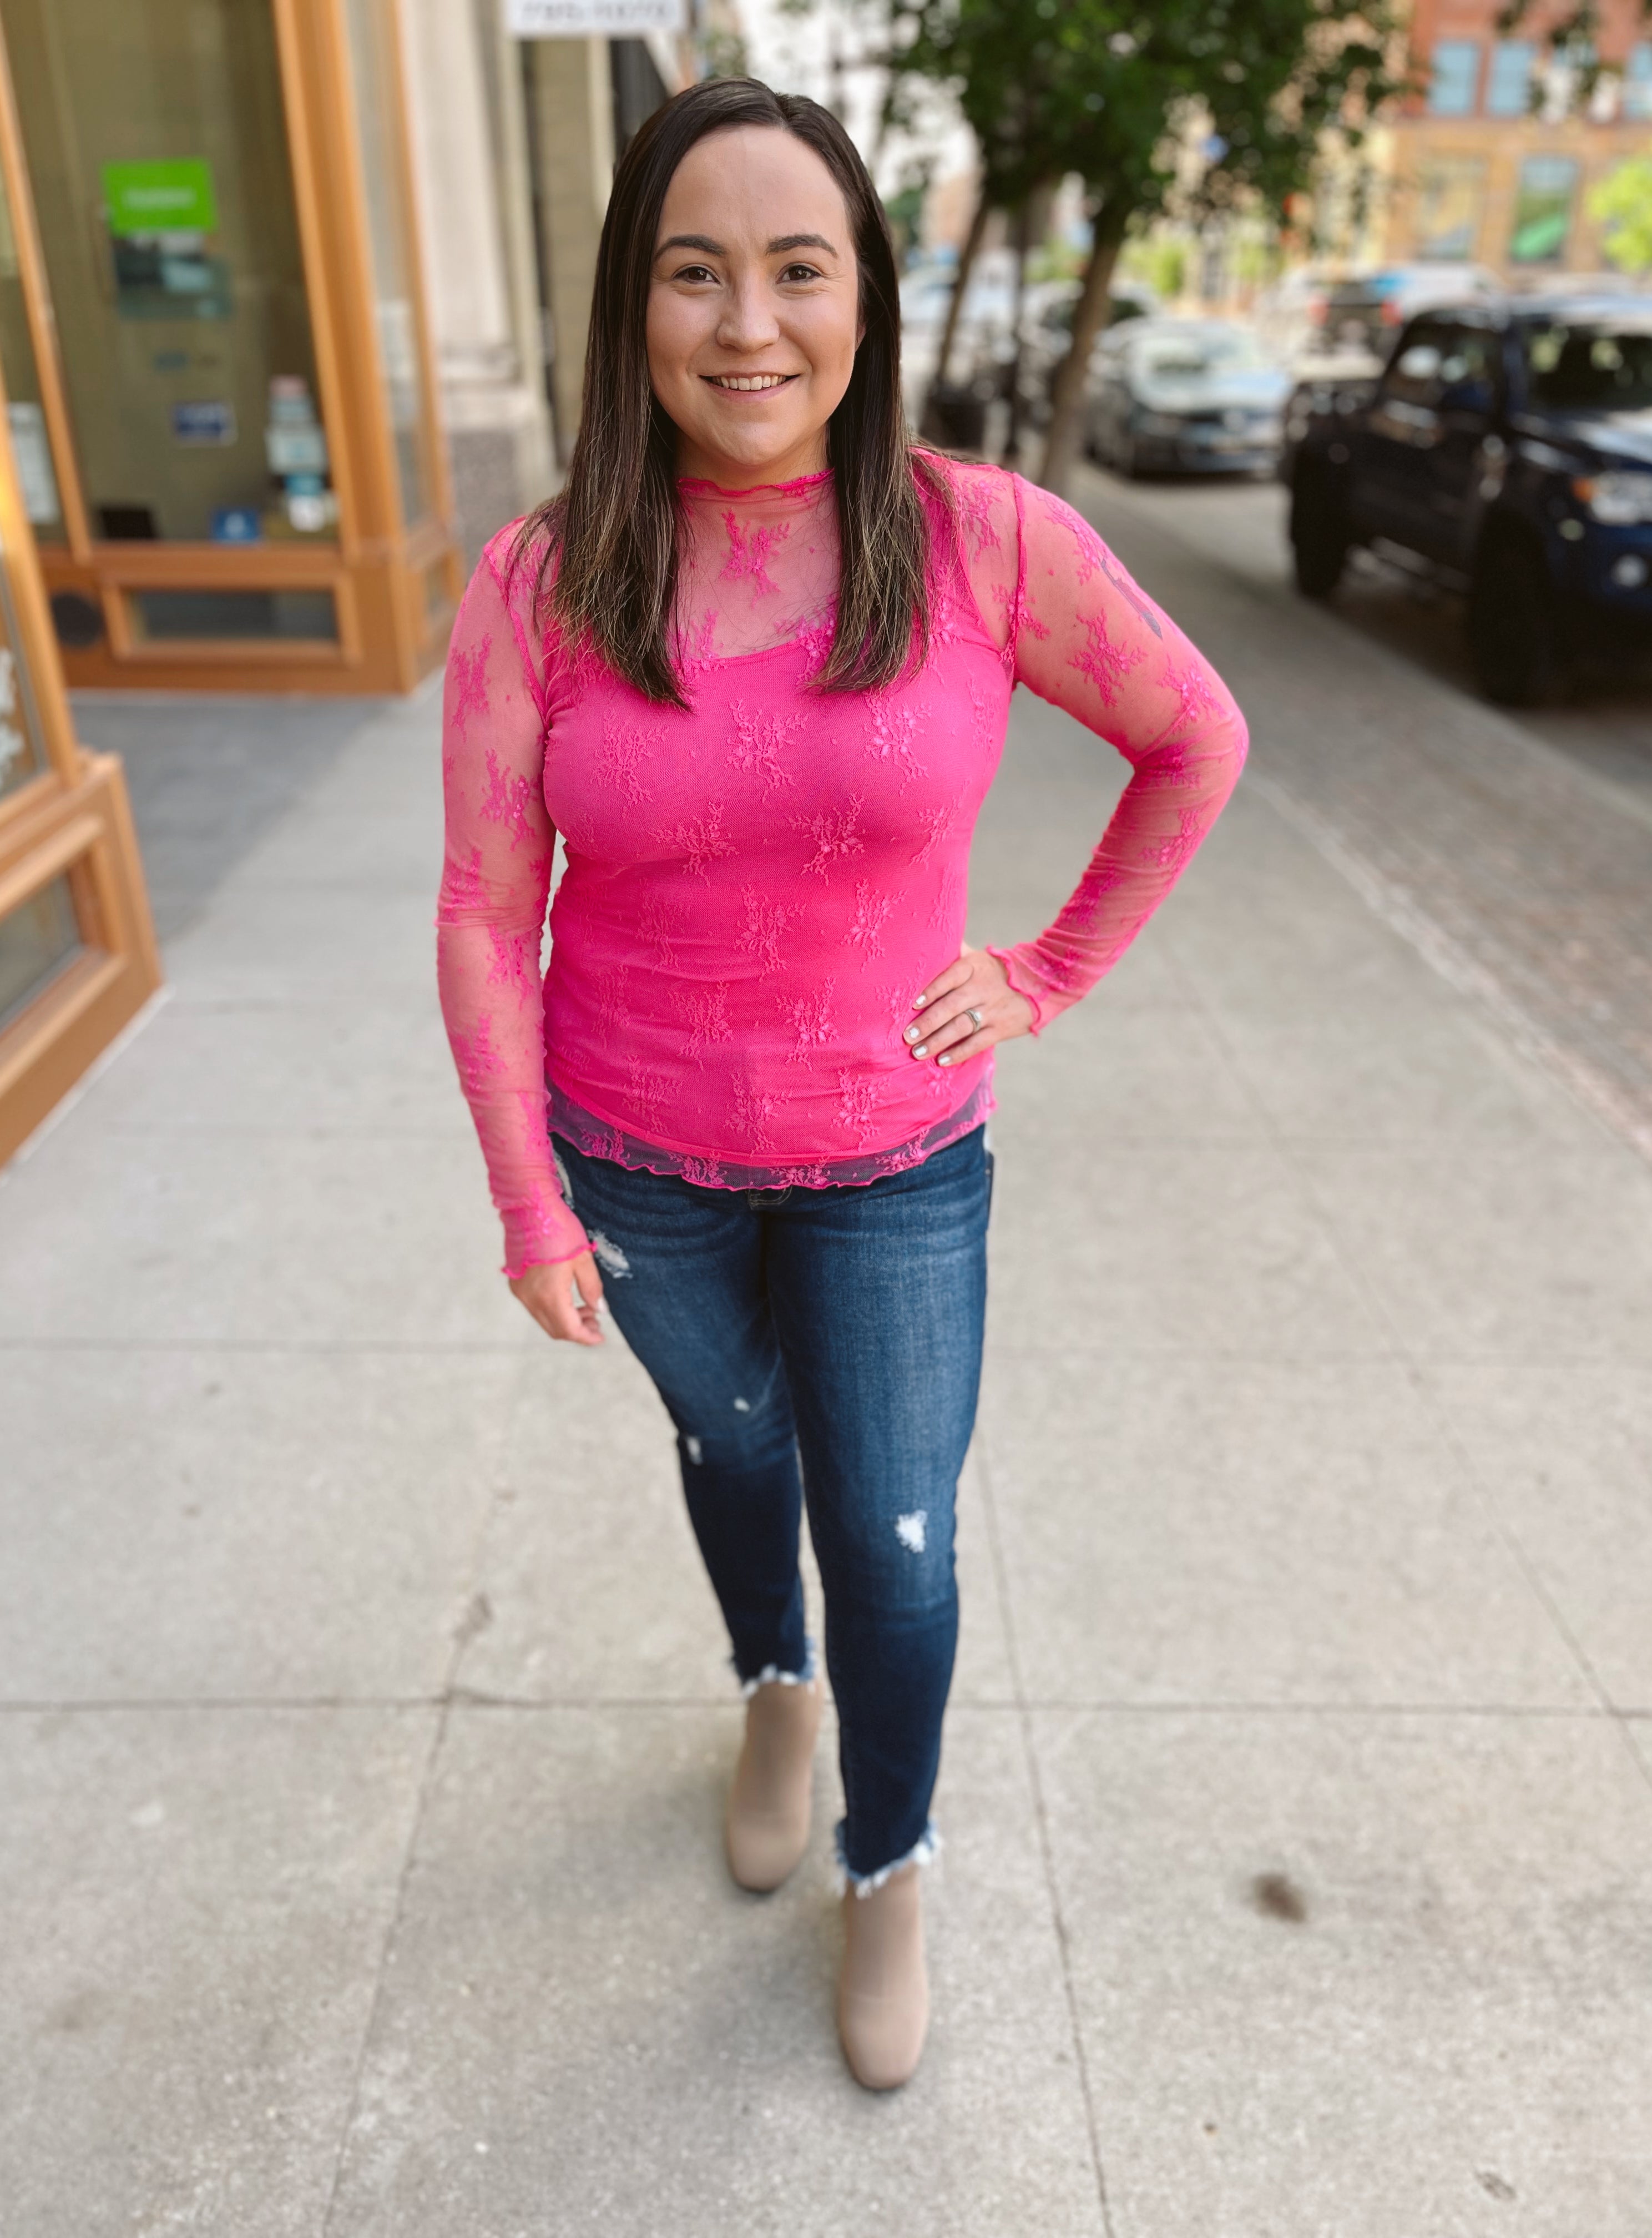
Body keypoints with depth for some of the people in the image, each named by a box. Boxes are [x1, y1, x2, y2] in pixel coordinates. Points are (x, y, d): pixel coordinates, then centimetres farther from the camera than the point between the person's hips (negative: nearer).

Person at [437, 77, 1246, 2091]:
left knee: (894, 1544, 9)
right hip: (637, 1157, 1)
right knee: (731, 1445, 25)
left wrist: (1053, 973, -3)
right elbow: (485, 916, -8)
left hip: (892, 1158, -1)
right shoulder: (536, 588, -13)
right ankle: (777, 1684, 58)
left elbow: (1197, 741, -1)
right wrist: (529, 1205, -7)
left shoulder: (989, 541, -15)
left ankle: (887, 1865, 41)